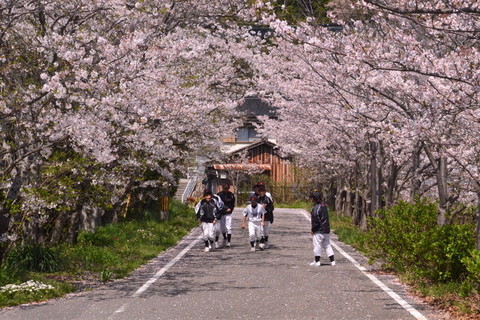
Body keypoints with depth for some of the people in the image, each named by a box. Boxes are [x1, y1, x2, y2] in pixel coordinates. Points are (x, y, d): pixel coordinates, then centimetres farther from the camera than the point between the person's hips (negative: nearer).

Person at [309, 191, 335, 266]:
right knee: (327, 245, 13)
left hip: (319, 231, -8)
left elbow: (315, 220, -19)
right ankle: (332, 261, 12)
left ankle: (317, 261, 6)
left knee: (317, 246, 2)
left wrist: (313, 230, -9)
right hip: (326, 230, 8)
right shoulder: (325, 206, 11)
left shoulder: (316, 208, -16)